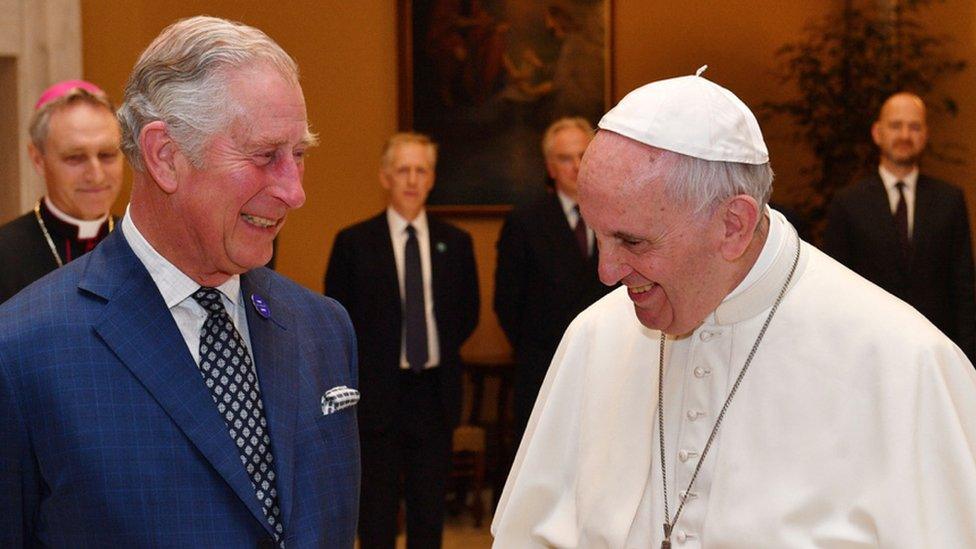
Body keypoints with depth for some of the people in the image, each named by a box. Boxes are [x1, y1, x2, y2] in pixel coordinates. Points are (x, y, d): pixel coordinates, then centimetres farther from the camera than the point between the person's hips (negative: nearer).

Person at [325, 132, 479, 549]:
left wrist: (442, 350, 5)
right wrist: (369, 362, -1)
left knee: (430, 507, 9)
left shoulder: (455, 242, 6)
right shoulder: (354, 242, -2)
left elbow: (468, 312, 15)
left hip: (435, 392, 2)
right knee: (377, 511, 4)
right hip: (378, 393, -2)